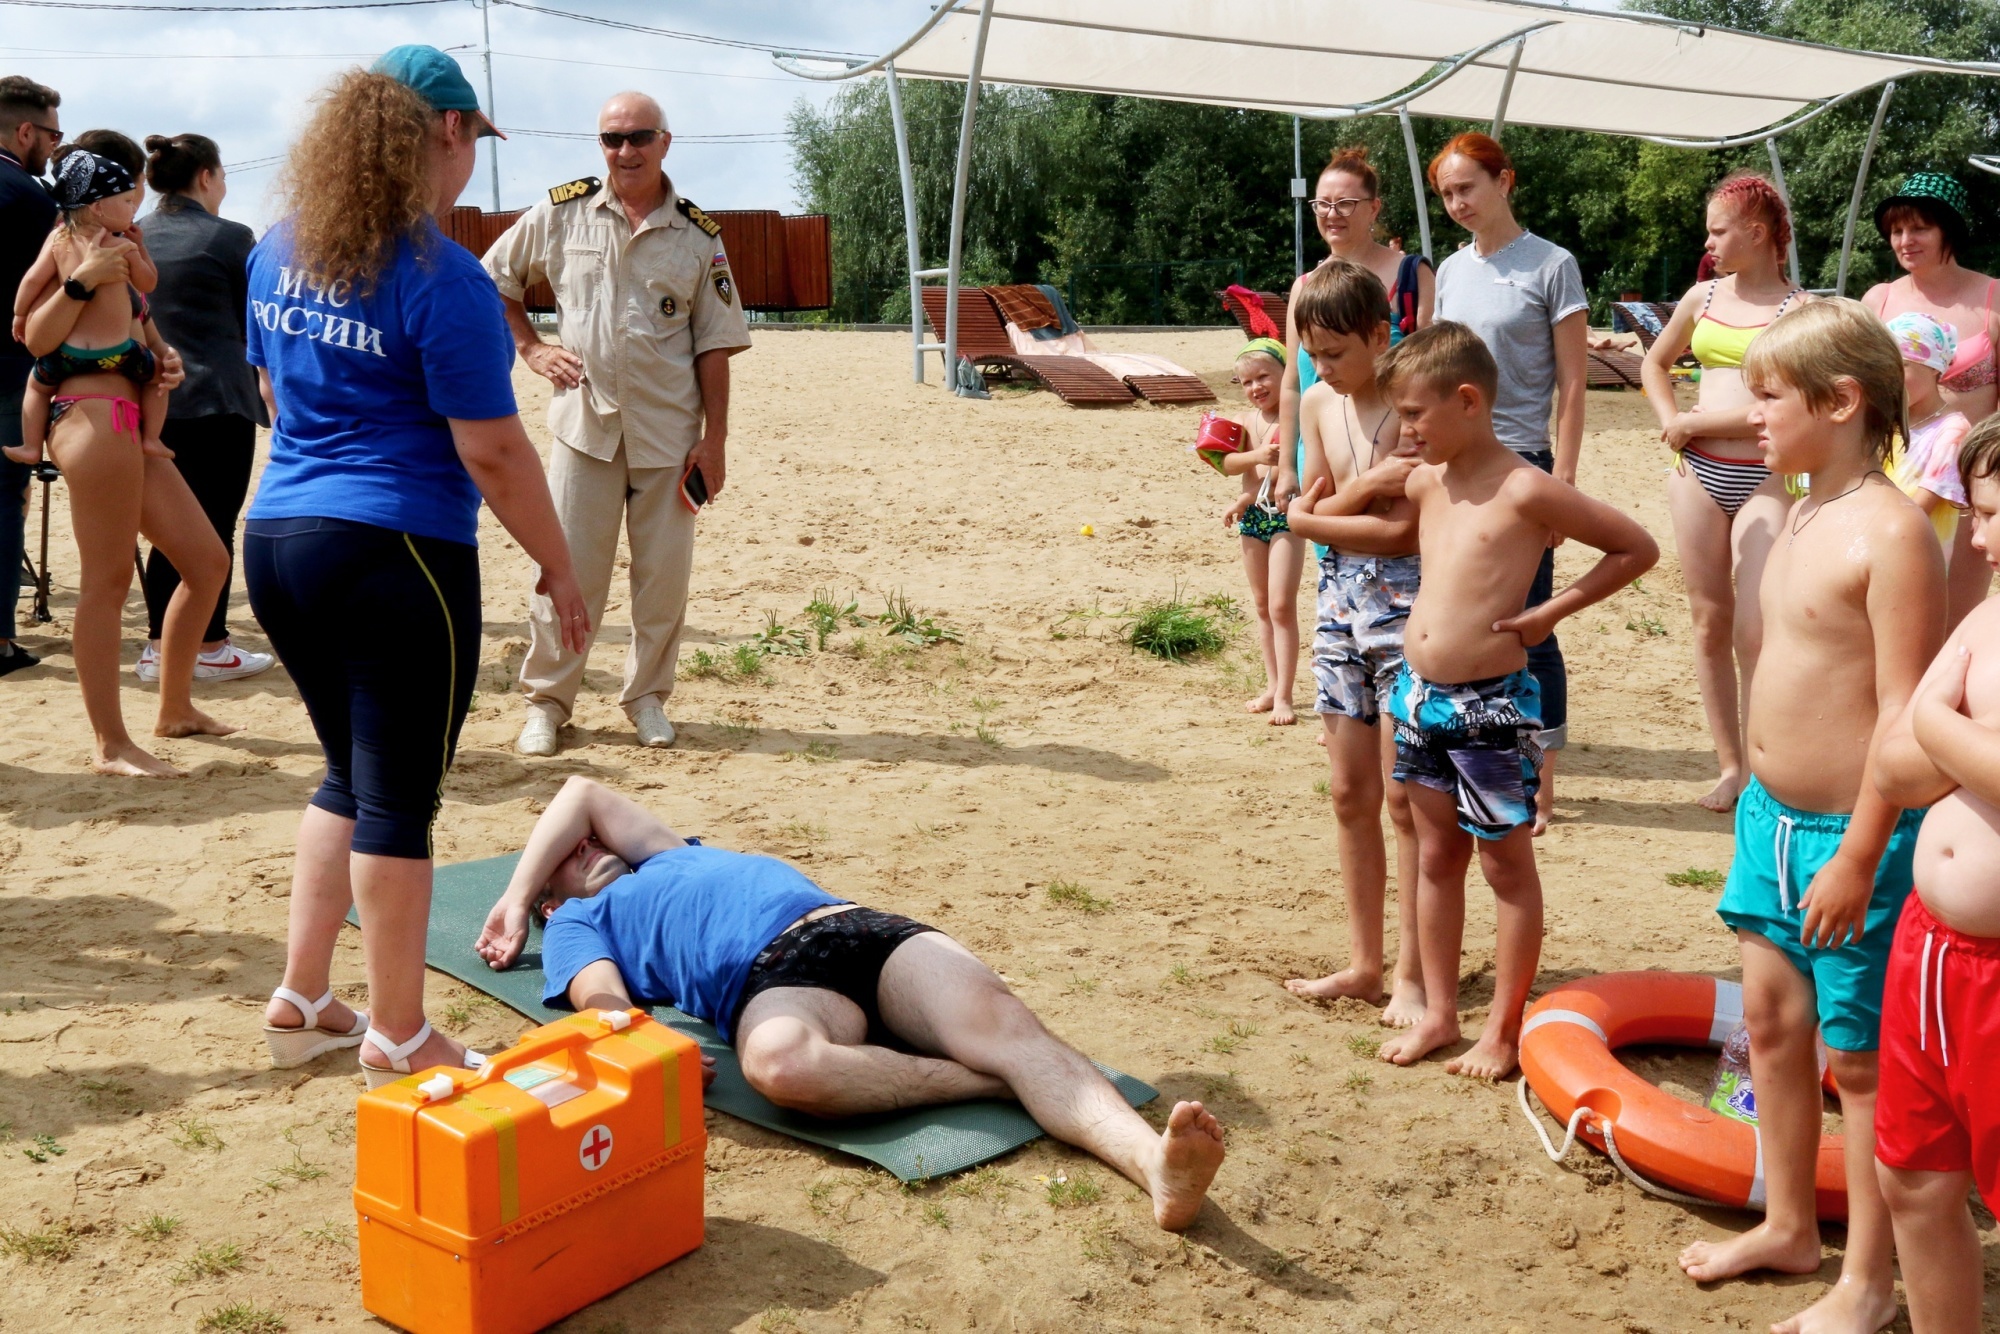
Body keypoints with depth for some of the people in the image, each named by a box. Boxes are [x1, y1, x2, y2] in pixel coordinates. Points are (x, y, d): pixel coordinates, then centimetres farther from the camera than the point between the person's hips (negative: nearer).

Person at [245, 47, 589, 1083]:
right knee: (397, 804, 4)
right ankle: (396, 1039, 16)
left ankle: (300, 1001, 27)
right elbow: (493, 452, -15)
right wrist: (560, 568, -5)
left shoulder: (280, 252, 9)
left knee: (351, 777, 22)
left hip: (278, 537, 8)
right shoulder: (442, 280, -15)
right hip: (394, 554, -8)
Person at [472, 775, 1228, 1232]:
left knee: (1006, 1023, -25)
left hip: (866, 930, 5)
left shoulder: (668, 858, 41)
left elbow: (583, 795, 42)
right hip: (771, 981, -4)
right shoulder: (576, 925, 25)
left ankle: (1153, 1161, -46)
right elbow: (602, 1002, 5)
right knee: (782, 1064, -42)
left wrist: (510, 903, 39)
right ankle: (986, 1080, -25)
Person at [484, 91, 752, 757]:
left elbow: (713, 345, 2)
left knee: (664, 572, 6)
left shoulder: (698, 234, 2)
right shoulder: (562, 212, 2)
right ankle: (546, 700, 14)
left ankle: (647, 696, 22)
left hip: (669, 430, 1)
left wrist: (714, 439, -2)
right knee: (568, 568, 1)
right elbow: (493, 281, 14)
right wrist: (531, 349, 3)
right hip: (583, 420, 0)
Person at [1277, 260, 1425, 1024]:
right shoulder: (1318, 405, 9)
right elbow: (1308, 511, 9)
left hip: (1403, 597, -7)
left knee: (1404, 795, -2)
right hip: (1340, 597, 7)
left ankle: (1412, 974, 8)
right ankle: (1364, 962, 22)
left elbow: (1402, 529, -18)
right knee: (1349, 793, 11)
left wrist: (1314, 518, -6)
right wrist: (1366, 487, -9)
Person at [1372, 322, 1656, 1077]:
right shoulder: (1425, 484, 6)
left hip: (1491, 704, -7)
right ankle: (1439, 1013, 27)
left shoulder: (1525, 491, -14)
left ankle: (1503, 1030, 17)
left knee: (1508, 867, 7)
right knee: (1436, 857, 15)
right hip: (1420, 695, 7)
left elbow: (1638, 549, -8)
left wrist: (1551, 611, -11)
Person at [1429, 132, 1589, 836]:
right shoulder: (1450, 271, 12)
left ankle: (1539, 785, 7)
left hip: (1518, 461, -5)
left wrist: (1563, 479, -12)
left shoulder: (1551, 266, -3)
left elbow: (1572, 386, -5)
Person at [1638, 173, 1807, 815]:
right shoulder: (1704, 297, 10)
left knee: (1755, 631, -10)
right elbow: (1655, 363, 26)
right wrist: (1672, 424, 9)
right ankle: (1729, 766, 18)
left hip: (1764, 478, -5)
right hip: (1699, 473, 5)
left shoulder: (1799, 308, -5)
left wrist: (1697, 422, -11)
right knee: (1711, 623, 8)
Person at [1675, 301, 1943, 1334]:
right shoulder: (1799, 518, 8)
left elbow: (1907, 714, -21)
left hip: (1851, 834, -9)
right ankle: (1788, 1225, 37)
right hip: (1772, 817, 9)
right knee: (1771, 1020, 18)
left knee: (1859, 1054, 5)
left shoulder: (1892, 533, -20)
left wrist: (1857, 858, -21)